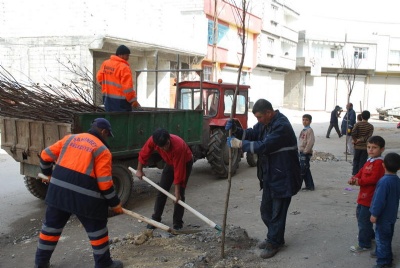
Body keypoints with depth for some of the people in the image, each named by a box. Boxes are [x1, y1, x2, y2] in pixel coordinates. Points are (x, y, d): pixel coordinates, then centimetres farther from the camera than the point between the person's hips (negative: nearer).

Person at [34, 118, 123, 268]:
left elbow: (45, 156, 16)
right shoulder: (102, 150, -3)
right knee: (97, 231, 11)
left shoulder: (69, 138, 13)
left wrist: (48, 173, 35)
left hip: (58, 189, 6)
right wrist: (115, 203, 3)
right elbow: (105, 183, -8)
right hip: (84, 195, -5)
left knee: (51, 226, 21)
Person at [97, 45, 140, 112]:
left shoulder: (105, 63, 7)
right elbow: (127, 86, -19)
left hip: (107, 98, 7)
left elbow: (99, 77, 16)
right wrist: (133, 100, -12)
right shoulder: (124, 67, -16)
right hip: (120, 100, -7)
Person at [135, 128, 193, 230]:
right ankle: (156, 219, 16)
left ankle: (177, 223, 4)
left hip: (185, 163, -5)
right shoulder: (153, 140, -29)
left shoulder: (178, 146, -42)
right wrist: (139, 170, 1)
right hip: (170, 162, 5)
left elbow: (178, 170, -36)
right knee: (161, 191, 4)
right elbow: (143, 154, -9)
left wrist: (177, 191, -30)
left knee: (179, 194, -9)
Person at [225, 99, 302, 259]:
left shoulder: (282, 126, -24)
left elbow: (264, 146, -29)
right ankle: (274, 237, 37)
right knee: (266, 210, 19)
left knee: (277, 213, 4)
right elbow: (252, 134, 10)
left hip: (282, 177, -10)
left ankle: (274, 243, 21)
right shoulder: (265, 123, 7)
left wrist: (239, 143, -24)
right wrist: (235, 130, -9)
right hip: (270, 176, 10)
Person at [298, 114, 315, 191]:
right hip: (302, 152, 9)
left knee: (302, 170, -6)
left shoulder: (310, 130, -11)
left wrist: (305, 151, -18)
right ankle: (309, 186, 18)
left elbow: (310, 142, -18)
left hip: (306, 153, -9)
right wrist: (299, 150, 14)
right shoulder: (303, 130, 15)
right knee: (306, 170, 12)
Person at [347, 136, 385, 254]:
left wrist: (359, 182, -18)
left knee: (363, 220, -2)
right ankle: (370, 235, 46)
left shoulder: (379, 163, -20)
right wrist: (354, 178, -9)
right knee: (359, 214, 26)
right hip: (363, 195, 10)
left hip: (370, 198, -10)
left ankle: (364, 245, 13)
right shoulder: (369, 161, 11)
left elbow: (373, 179, -28)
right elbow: (361, 172, 10)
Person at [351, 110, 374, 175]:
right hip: (365, 147, 0)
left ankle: (355, 174, 14)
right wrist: (360, 140, -10)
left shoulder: (357, 124, -5)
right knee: (363, 162, 6)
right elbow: (369, 136, -15)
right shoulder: (371, 126, -4)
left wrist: (355, 140, -3)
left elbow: (353, 133, -18)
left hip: (357, 146, 0)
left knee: (356, 160, 12)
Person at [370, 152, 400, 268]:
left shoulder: (384, 181, -27)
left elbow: (379, 199, -25)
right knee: (385, 237, 23)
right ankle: (380, 252, 40)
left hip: (383, 216, -9)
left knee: (382, 238, 2)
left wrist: (374, 214, -16)